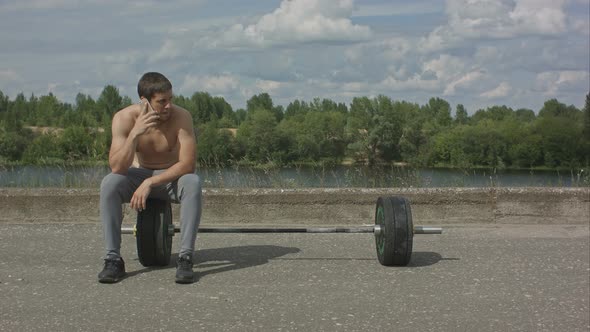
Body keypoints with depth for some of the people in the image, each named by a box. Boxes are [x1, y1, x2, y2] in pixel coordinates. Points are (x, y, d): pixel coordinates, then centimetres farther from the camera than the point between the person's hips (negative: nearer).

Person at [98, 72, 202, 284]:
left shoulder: (181, 117, -24)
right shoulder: (124, 118, -21)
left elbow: (187, 164, -27)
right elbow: (117, 168, -27)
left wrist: (150, 183, -33)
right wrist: (135, 133, -39)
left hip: (172, 178, -1)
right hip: (138, 175, 1)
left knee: (192, 183, -34)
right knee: (109, 183, -29)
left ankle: (185, 258, -28)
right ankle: (113, 259, -22)